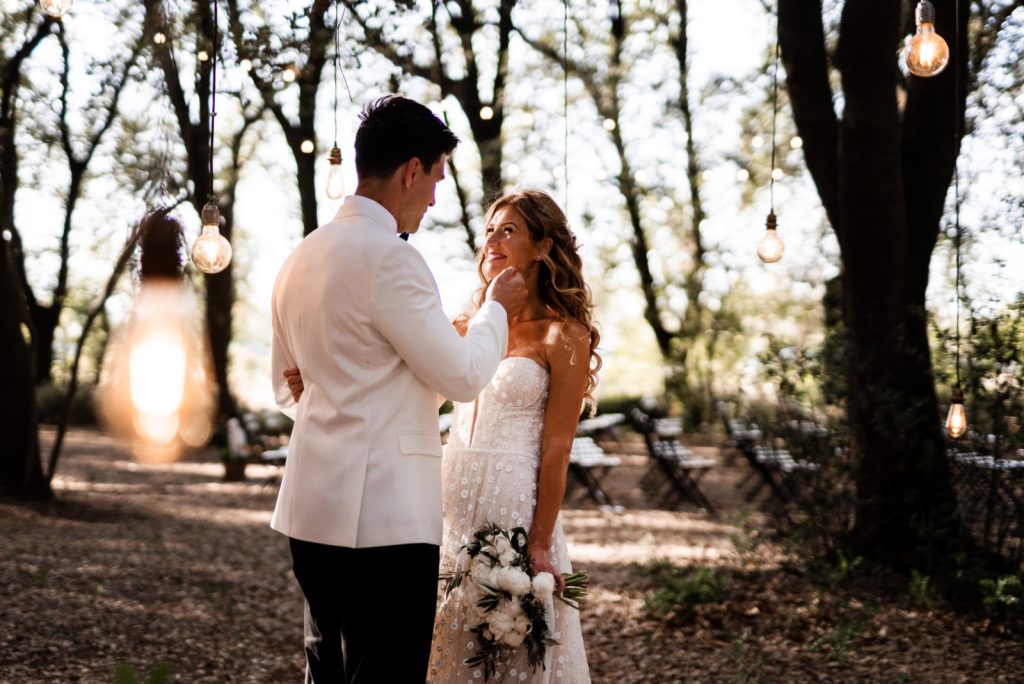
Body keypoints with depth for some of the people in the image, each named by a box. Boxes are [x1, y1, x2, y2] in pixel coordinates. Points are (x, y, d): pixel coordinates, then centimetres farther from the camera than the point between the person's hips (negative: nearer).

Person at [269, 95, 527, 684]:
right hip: (386, 513, -9)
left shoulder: (302, 257, 12)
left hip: (315, 504, 9)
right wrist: (496, 308, 5)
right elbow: (463, 375, -11)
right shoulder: (390, 258, -14)